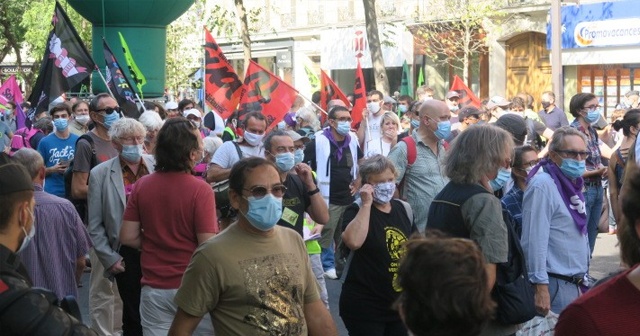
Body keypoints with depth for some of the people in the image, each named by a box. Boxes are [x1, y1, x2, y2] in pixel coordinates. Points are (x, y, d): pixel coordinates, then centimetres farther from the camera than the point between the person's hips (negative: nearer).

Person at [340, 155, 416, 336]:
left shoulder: (404, 209, 6)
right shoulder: (356, 211, -10)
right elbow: (353, 242, -31)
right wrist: (366, 204, -24)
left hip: (400, 304, 6)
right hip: (364, 307, -6)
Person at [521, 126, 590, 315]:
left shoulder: (572, 184, 13)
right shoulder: (543, 185, -16)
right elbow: (534, 241, -21)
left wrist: (582, 275, 20)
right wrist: (540, 287, -23)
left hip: (575, 282, 9)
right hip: (555, 284, -9)